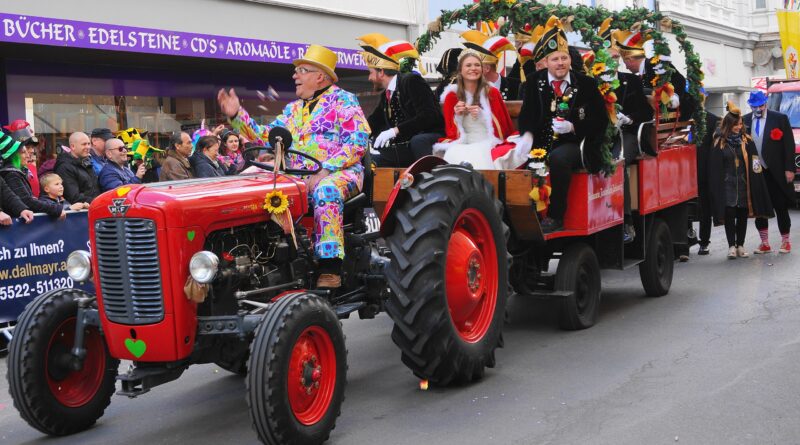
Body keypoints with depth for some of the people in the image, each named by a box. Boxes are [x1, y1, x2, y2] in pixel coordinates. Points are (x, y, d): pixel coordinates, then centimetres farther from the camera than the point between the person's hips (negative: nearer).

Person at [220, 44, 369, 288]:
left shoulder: (342, 100, 2)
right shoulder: (294, 109, 23)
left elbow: (358, 141, -10)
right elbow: (266, 136, 18)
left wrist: (324, 171, -19)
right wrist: (237, 115, 6)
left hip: (340, 173, -6)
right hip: (299, 178, 6)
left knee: (325, 191, -38)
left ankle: (330, 269, -39)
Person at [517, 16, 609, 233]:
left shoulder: (586, 84, 3)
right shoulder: (535, 82, 9)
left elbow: (600, 121, 1)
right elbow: (527, 114, 1)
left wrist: (573, 127, -15)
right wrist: (527, 135, -20)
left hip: (575, 145, -3)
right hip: (542, 143, 3)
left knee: (558, 157, -36)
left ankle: (555, 216, -24)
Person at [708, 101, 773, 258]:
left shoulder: (747, 141, 4)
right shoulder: (719, 143, -1)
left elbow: (754, 162, 4)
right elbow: (715, 167, -1)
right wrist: (717, 186, -6)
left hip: (743, 184, 2)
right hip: (727, 185, -2)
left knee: (742, 215, 6)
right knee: (729, 214, -7)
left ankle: (740, 245, 17)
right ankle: (731, 246, 0)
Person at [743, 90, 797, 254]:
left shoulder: (780, 118, -3)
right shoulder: (745, 121, 4)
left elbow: (789, 145, -3)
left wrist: (789, 169, -8)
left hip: (775, 173, -3)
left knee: (781, 207, 3)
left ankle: (785, 241, 16)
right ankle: (764, 243, 18)